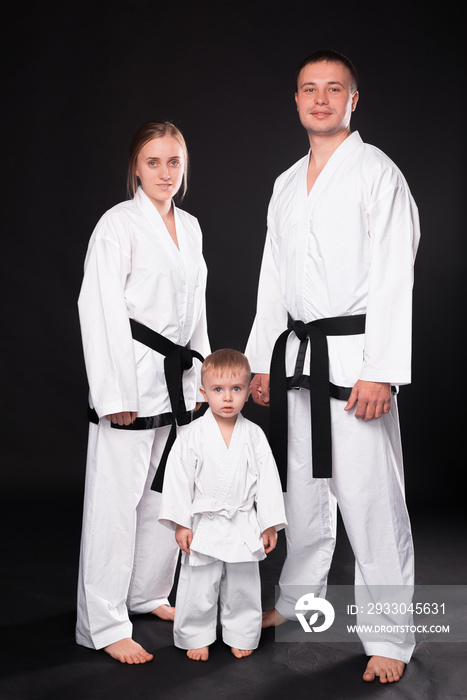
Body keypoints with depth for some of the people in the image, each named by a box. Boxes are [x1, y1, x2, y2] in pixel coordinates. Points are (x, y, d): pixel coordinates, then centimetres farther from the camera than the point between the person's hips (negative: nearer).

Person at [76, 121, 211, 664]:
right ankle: (104, 624, 6)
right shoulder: (118, 225, -9)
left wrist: (199, 375, 16)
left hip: (178, 376, 8)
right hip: (133, 375, -7)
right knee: (117, 497, -4)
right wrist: (116, 393, -19)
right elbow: (100, 310, -14)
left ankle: (149, 594, 33)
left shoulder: (189, 227, 13)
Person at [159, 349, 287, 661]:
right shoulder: (193, 435, -7)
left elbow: (267, 479, 3)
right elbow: (179, 479, -5)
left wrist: (270, 525, 2)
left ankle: (241, 636, 31)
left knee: (243, 586, 13)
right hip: (204, 526, -2)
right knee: (199, 588, 7)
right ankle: (196, 636, 25)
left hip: (244, 526, 2)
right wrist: (180, 524, -8)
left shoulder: (254, 435, -2)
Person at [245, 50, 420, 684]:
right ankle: (297, 600, 36)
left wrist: (379, 371, -20)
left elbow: (394, 279, -13)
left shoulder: (377, 174, -5)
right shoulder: (287, 185, 16)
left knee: (371, 500, -6)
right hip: (297, 354, 7)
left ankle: (390, 640, 7)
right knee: (303, 488, 17)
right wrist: (262, 359, 16)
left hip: (354, 353, -6)